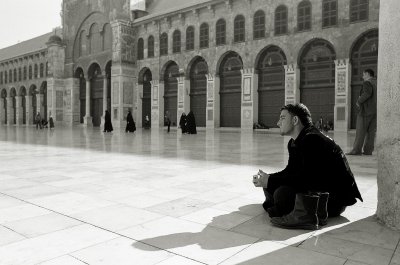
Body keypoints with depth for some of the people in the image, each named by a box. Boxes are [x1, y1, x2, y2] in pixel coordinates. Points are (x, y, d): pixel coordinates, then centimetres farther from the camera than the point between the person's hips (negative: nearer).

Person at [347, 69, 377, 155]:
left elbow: (367, 93, -25)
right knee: (371, 131, 5)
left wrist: (359, 101, -13)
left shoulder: (367, 83, -8)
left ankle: (356, 150, -7)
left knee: (360, 130, -6)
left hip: (366, 110, -8)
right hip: (375, 110, 8)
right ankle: (368, 150, 4)